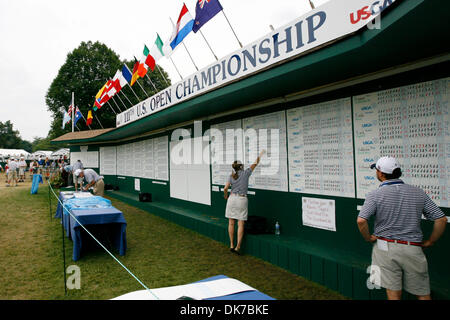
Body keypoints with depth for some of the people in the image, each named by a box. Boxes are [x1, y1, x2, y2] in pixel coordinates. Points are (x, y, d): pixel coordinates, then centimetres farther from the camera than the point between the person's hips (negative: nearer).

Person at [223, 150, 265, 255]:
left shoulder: (231, 176, 4)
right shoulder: (245, 173, 1)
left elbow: (225, 188, -5)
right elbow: (255, 163, 12)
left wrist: (226, 197, 14)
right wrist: (260, 154, 26)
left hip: (232, 198, 2)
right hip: (242, 200, -2)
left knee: (231, 223, 10)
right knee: (241, 225, 1)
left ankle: (232, 245, 14)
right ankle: (238, 247, -1)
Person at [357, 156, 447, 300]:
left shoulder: (375, 195, -10)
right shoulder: (418, 193, 2)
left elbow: (361, 220, -21)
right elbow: (441, 219, 0)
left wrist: (368, 238, -3)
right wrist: (429, 242, 9)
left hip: (386, 248, -3)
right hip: (413, 249, 3)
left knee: (394, 294, 6)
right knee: (423, 293, 17)